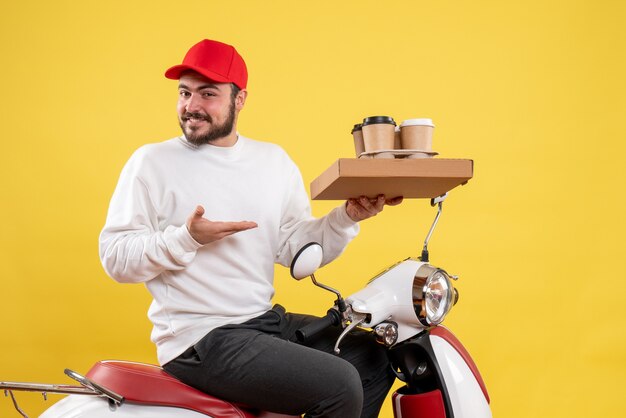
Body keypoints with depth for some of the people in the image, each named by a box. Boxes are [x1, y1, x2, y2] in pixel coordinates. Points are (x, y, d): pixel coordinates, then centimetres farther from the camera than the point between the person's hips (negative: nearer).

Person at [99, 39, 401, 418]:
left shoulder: (274, 160, 10)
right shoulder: (151, 162, -4)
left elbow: (296, 248, 9)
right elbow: (114, 257, -10)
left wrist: (347, 217, -7)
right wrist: (187, 238, -23)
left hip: (267, 321, 7)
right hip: (199, 338, -7)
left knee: (375, 358, 13)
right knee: (339, 386, -20)